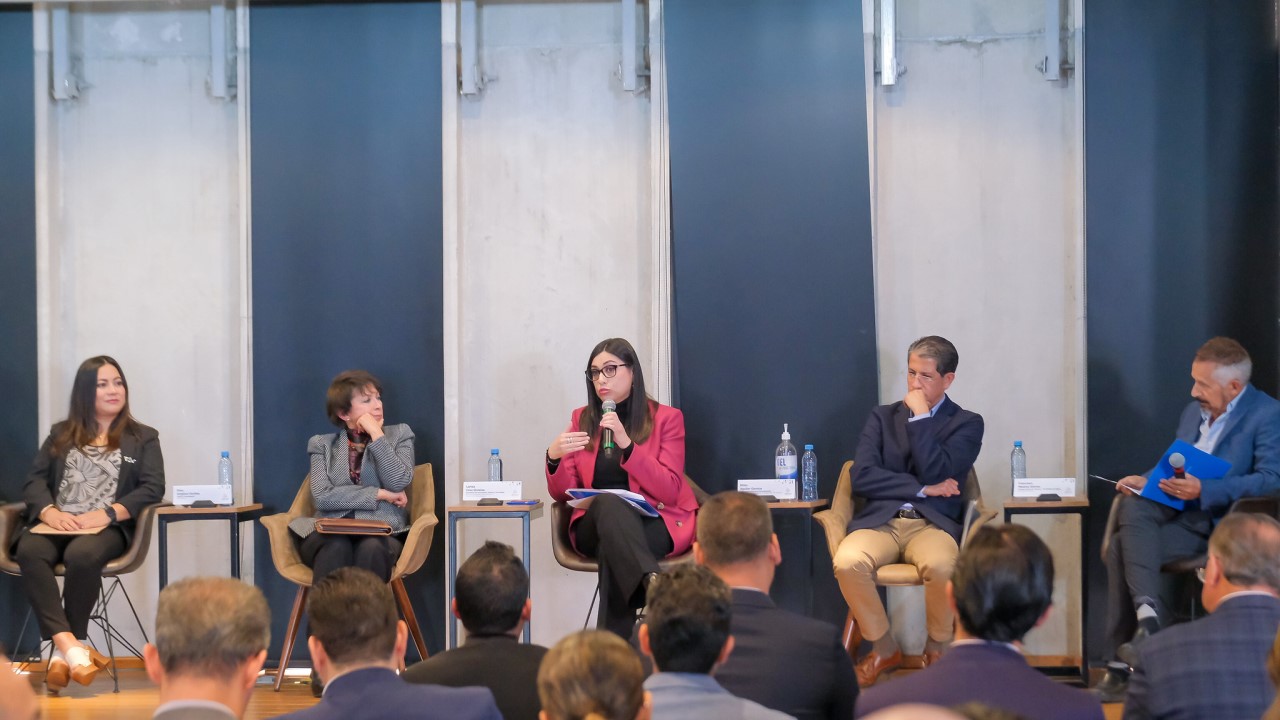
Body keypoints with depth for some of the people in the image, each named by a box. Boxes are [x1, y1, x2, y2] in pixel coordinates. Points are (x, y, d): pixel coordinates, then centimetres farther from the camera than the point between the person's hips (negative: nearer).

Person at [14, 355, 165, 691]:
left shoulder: (143, 438, 15)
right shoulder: (61, 435, 22)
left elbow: (153, 488, 1)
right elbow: (35, 480, 12)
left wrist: (107, 513, -15)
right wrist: (49, 511, -12)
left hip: (107, 528, -2)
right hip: (56, 524, 2)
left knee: (82, 556, -38)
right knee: (29, 551, -34)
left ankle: (63, 651, -28)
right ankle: (69, 645, -43)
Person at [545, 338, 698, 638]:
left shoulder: (666, 418, 5)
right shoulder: (582, 419, 14)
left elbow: (669, 491, -8)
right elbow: (562, 493, 10)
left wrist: (626, 444, -18)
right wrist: (554, 458, -14)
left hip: (656, 524, -2)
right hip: (595, 526, 2)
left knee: (614, 547, -38)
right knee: (609, 503, -37)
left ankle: (613, 645, -39)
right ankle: (653, 586, -58)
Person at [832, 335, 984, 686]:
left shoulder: (967, 423, 9)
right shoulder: (883, 417, 16)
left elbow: (938, 475, -8)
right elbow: (862, 477, 1)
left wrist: (919, 418, -6)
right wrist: (923, 489, -7)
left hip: (933, 524, -2)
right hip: (880, 521, 2)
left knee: (941, 565, -38)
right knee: (847, 562, -33)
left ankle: (936, 650, -7)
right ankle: (884, 650, -8)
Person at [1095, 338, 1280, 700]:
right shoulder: (1194, 411, 18)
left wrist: (1203, 490, -24)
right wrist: (1147, 480, 3)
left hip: (1216, 520, -7)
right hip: (1173, 505, 7)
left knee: (1123, 547, -26)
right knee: (1132, 508, -28)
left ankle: (1123, 666, -22)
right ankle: (1147, 614, -33)